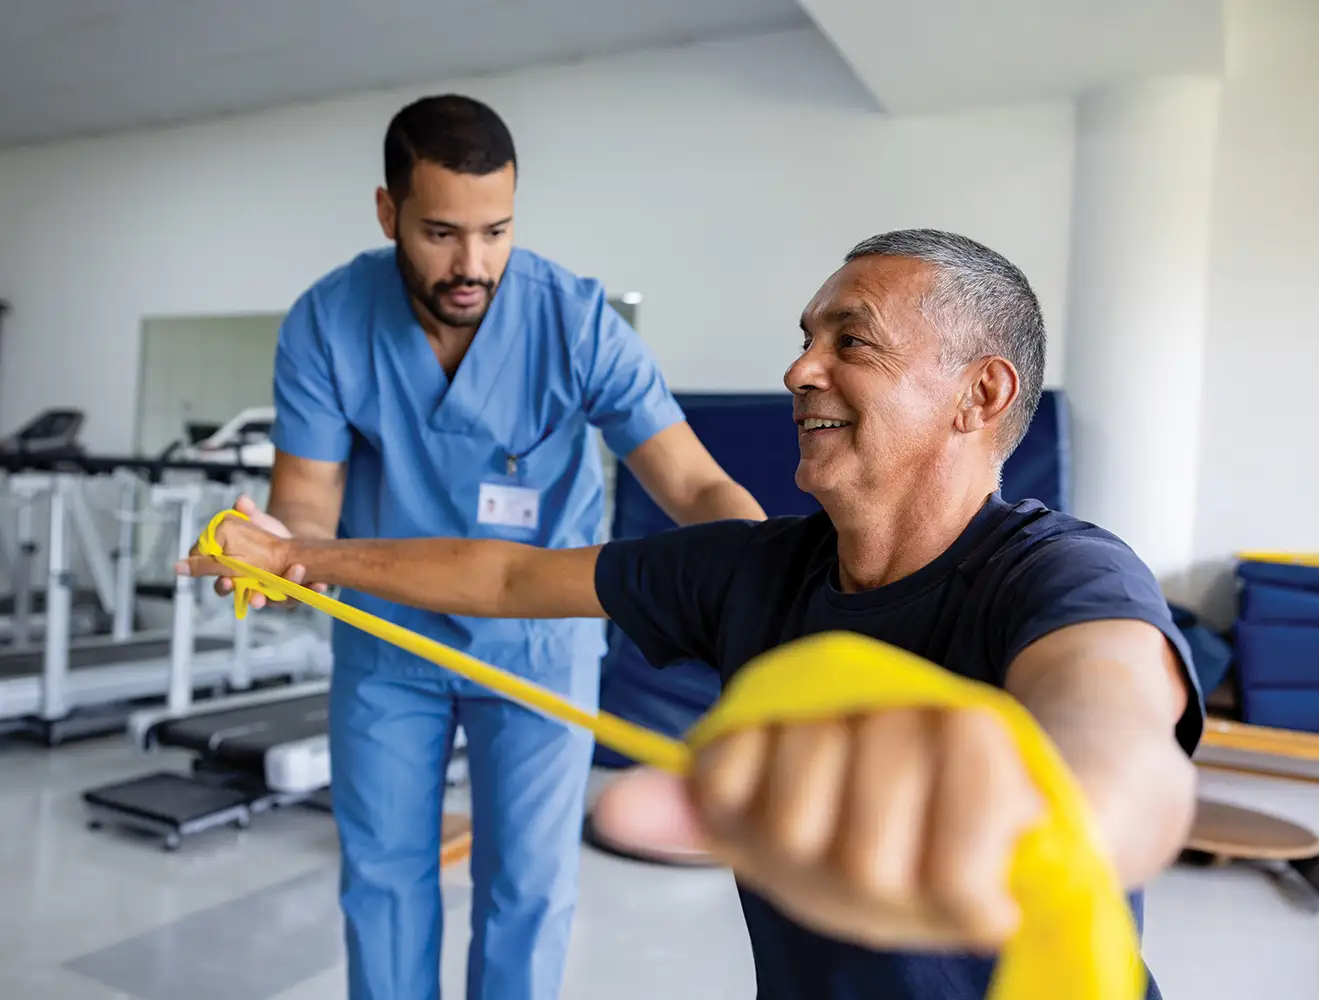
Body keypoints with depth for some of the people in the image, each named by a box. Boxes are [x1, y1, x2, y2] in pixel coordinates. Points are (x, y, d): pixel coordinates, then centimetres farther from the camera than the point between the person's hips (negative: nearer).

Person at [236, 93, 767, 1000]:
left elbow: (695, 486, -28)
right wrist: (277, 544, -38)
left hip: (537, 640, -1)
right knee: (382, 871, 15)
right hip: (386, 635, 2)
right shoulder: (326, 322, -16)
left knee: (530, 885, 7)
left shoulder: (578, 320, -23)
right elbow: (309, 496, -14)